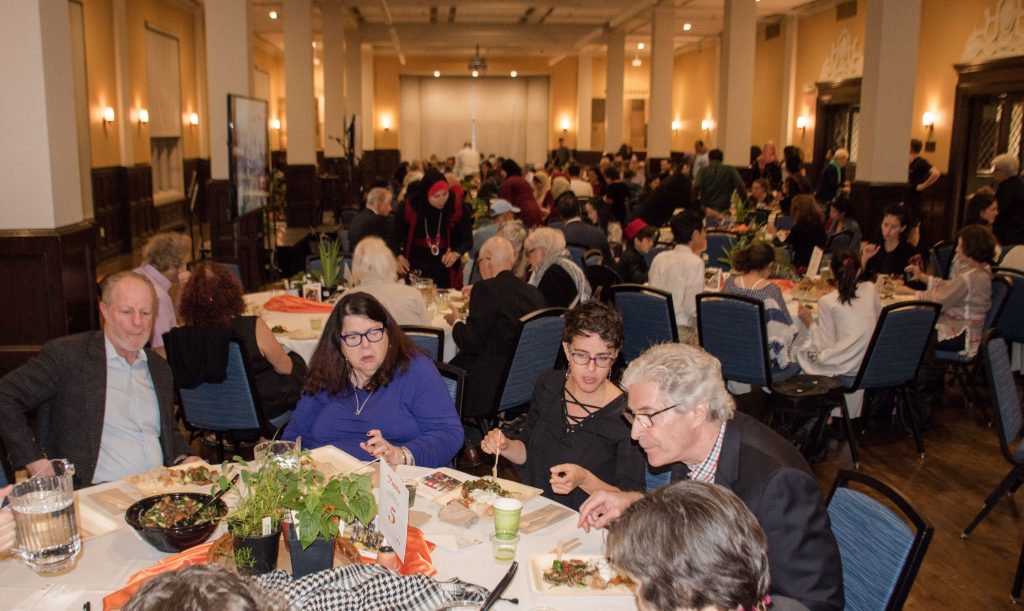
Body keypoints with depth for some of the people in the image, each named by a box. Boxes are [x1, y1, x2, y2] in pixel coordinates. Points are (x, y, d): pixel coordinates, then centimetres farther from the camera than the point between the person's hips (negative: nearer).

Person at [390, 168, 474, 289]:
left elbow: (467, 240, -5)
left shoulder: (459, 207, -11)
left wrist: (456, 254, -24)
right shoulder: (409, 207, -9)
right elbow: (396, 238, 3)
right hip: (416, 269, 0)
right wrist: (399, 256, -15)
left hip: (446, 269, 0)